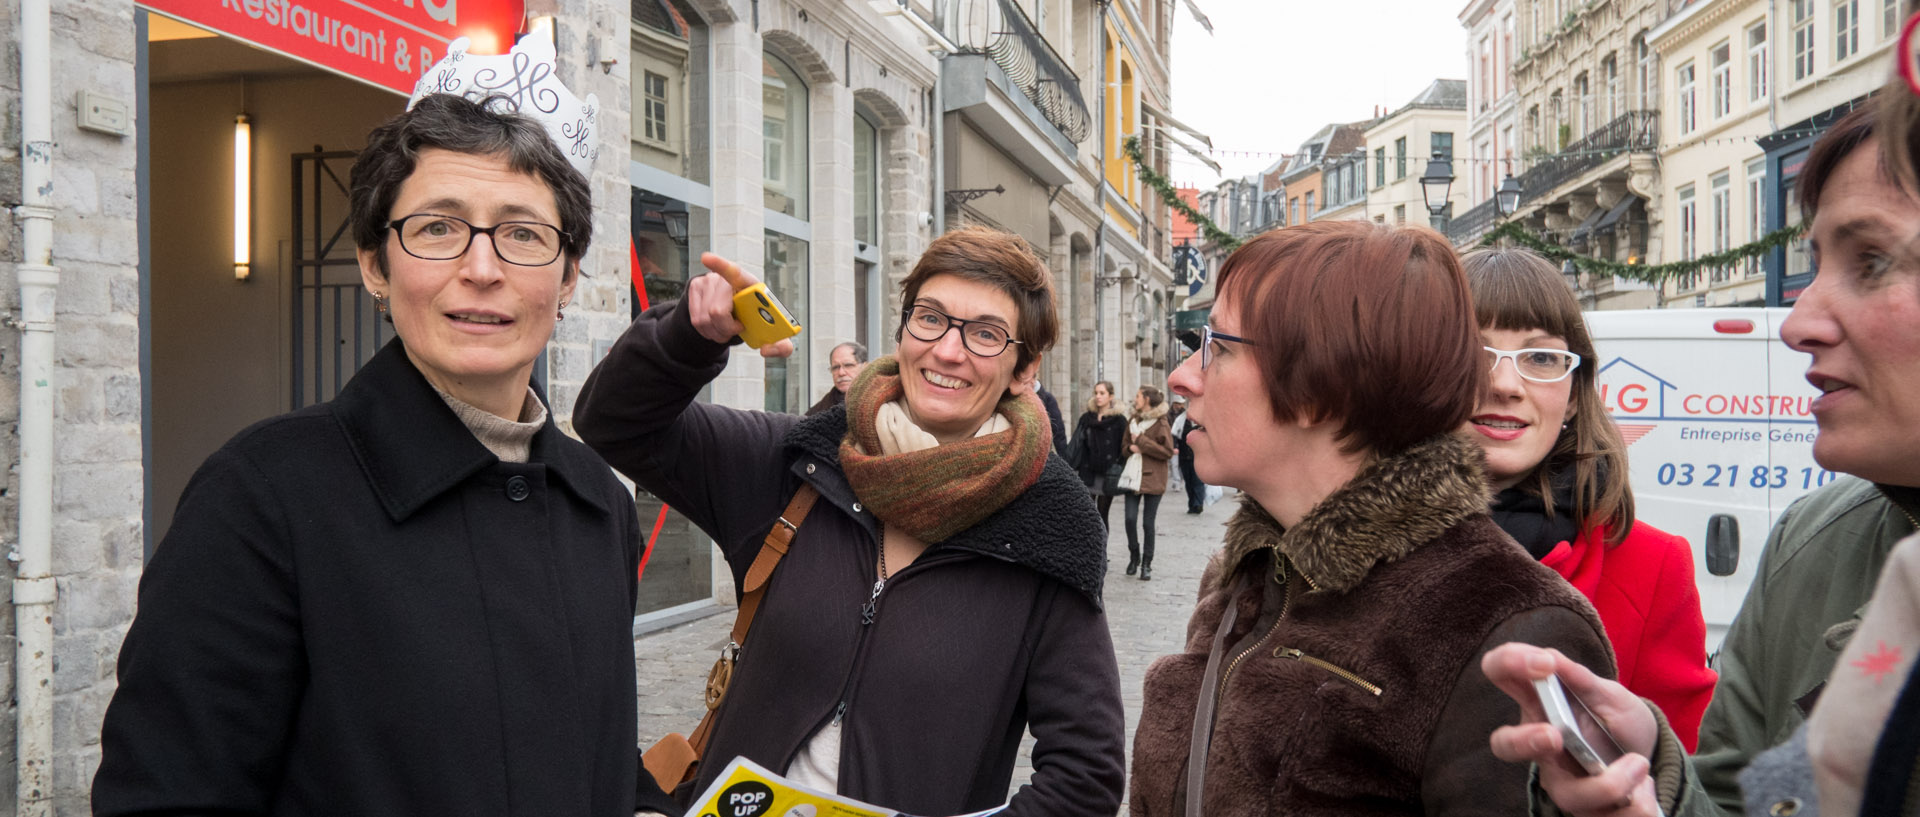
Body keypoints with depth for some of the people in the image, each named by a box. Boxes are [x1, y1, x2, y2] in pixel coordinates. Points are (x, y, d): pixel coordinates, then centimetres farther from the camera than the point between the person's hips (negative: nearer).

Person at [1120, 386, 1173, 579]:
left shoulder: (1160, 423, -7)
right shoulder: (1133, 420, 11)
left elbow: (1168, 452, -12)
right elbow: (1124, 444, 21)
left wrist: (1142, 441, -14)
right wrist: (1131, 447, -3)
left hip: (1152, 478, -4)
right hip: (1133, 476, 4)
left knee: (1148, 523, 2)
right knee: (1130, 519, -5)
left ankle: (1147, 564, 13)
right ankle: (1134, 555, 17)